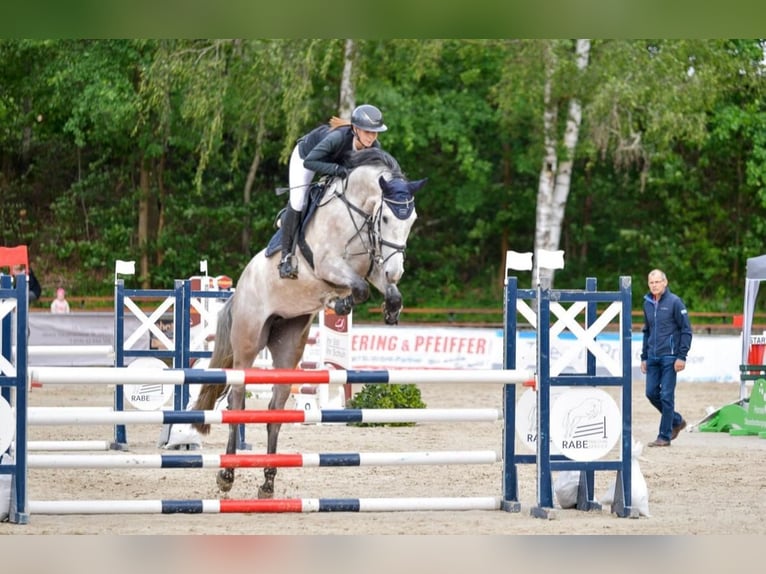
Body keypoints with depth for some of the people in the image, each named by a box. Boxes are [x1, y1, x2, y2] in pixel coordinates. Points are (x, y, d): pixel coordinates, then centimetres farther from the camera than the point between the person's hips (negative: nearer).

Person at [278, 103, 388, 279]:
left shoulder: (374, 147, -29)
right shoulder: (337, 138, -46)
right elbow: (309, 162, -47)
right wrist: (336, 169, -57)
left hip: (336, 161, 6)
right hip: (306, 154, -6)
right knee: (297, 204, -11)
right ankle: (286, 257, 0)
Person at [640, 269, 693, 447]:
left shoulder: (674, 302, -7)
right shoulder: (647, 303, 12)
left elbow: (686, 330, -7)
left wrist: (682, 357, -12)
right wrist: (644, 357, 17)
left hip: (669, 357, -6)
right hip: (653, 358, 6)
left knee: (666, 396, -5)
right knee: (651, 393, 6)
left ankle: (664, 436, 0)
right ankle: (676, 421, 26)